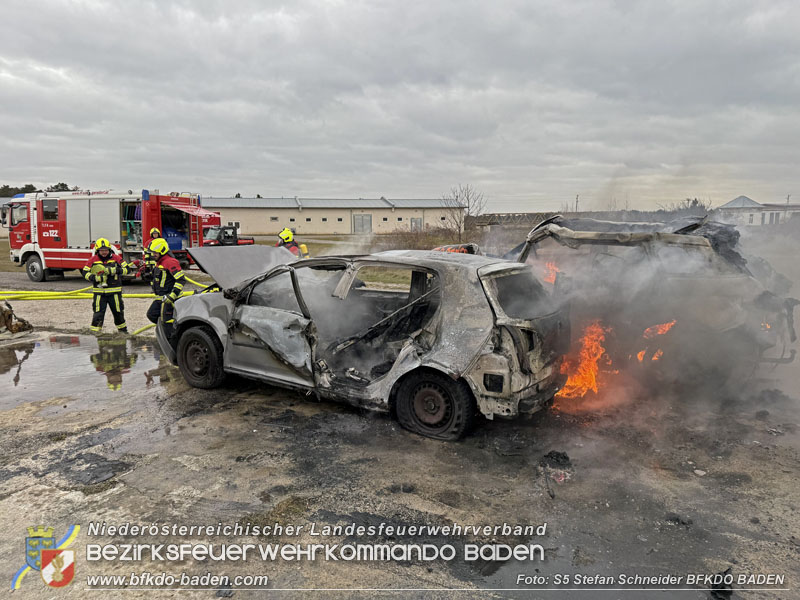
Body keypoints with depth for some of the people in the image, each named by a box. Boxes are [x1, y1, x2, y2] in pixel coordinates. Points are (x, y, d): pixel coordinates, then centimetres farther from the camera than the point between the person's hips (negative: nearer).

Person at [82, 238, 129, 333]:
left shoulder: (116, 258, 1)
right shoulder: (92, 260, 0)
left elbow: (126, 269, 0)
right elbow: (85, 273, 2)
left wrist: (114, 270, -15)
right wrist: (95, 278, -16)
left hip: (114, 291, 1)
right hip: (99, 292, -1)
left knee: (118, 311, 13)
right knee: (98, 313, -4)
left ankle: (122, 329, 30)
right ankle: (95, 332, 3)